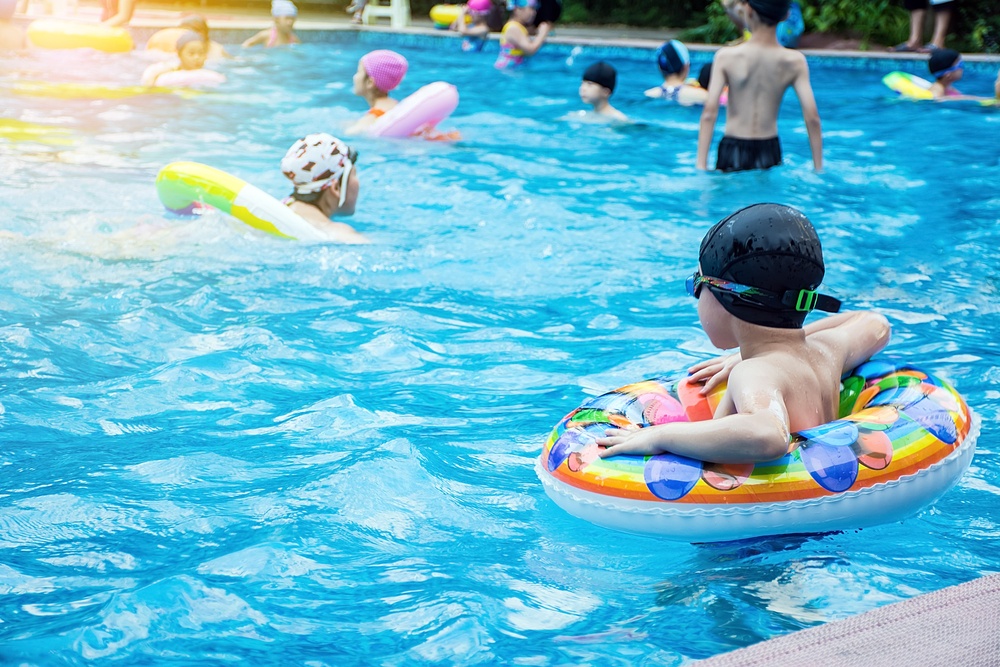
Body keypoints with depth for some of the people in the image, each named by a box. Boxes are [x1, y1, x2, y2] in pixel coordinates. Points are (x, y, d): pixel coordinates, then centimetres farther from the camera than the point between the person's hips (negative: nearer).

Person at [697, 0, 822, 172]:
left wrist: (701, 165, -16)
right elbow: (812, 118, -10)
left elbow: (709, 114, -16)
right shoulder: (795, 62, -7)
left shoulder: (726, 57, -11)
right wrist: (818, 168, -3)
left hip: (733, 150, -1)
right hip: (770, 152, 2)